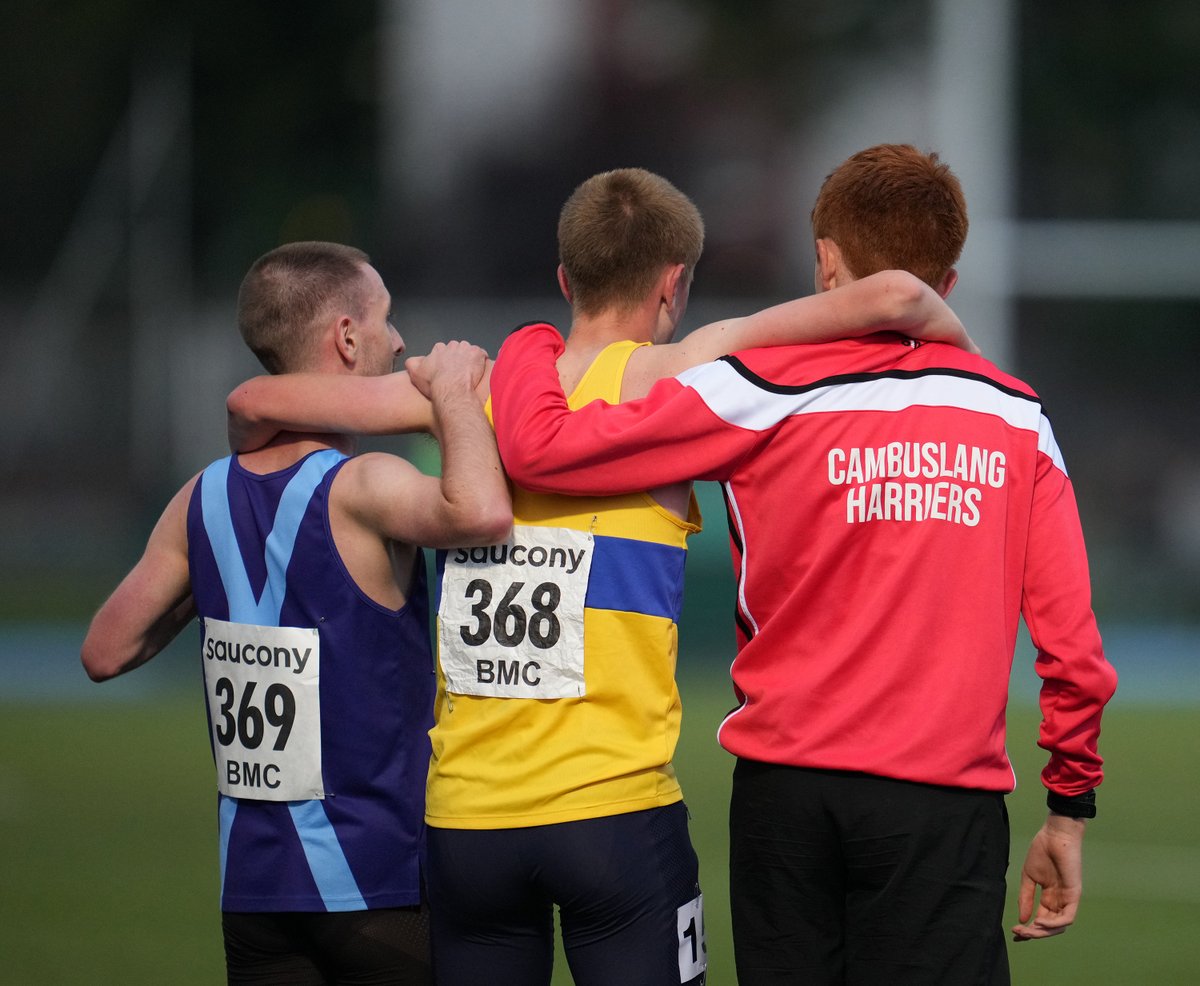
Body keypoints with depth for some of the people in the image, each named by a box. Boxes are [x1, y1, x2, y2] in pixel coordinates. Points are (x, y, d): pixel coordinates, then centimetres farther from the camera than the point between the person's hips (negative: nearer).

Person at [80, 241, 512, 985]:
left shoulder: (205, 499, 3)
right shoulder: (361, 490, -16)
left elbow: (106, 653, 8)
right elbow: (481, 514, -36)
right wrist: (454, 393, -19)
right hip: (379, 883, -6)